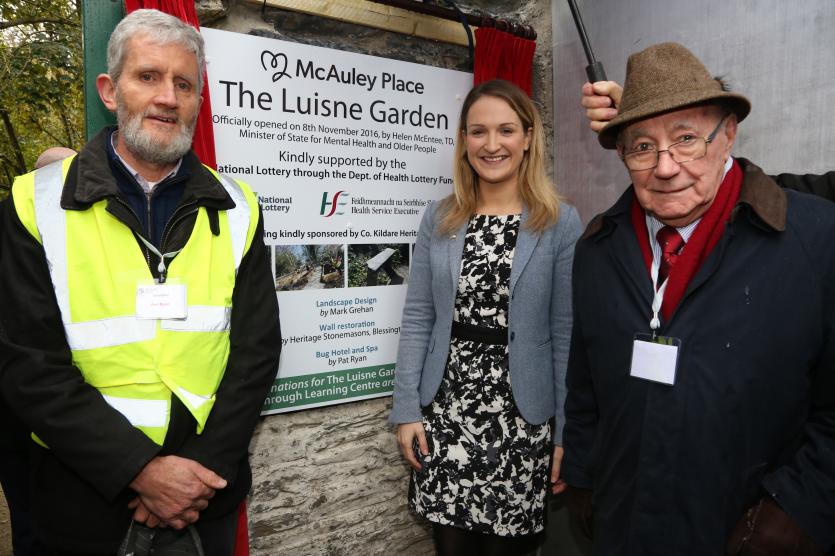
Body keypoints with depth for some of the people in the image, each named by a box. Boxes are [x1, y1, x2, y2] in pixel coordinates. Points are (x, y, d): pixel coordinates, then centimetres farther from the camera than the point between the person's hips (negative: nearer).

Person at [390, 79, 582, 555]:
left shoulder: (561, 223, -5)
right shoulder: (438, 219, 3)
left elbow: (567, 334, -4)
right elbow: (417, 319, 3)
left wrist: (568, 431, -3)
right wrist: (406, 409, 0)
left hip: (522, 421, -2)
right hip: (444, 414, 2)